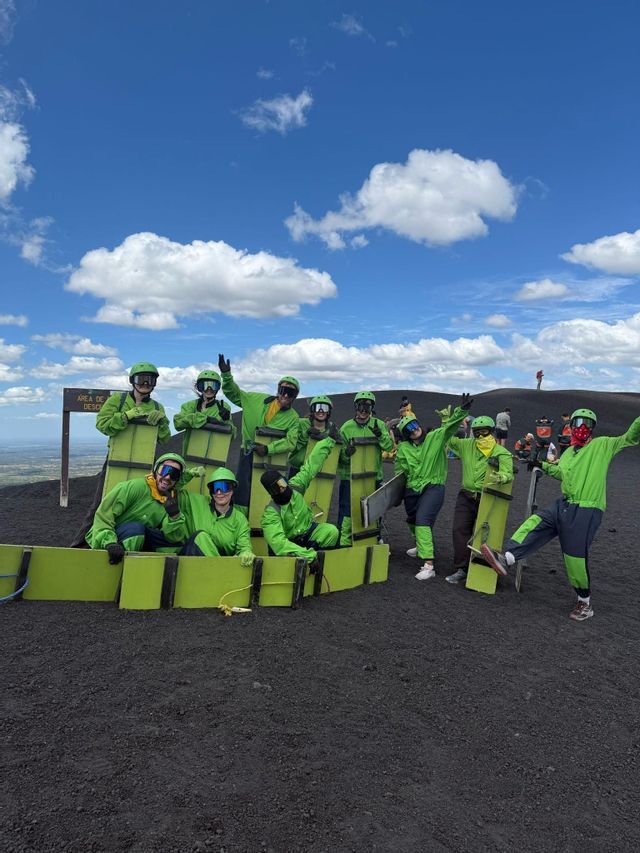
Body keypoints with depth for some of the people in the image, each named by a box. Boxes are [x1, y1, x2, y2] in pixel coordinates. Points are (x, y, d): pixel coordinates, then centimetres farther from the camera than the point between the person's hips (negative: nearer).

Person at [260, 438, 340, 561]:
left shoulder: (295, 486, -13)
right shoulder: (271, 513, -26)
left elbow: (311, 465, -6)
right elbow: (278, 542, -39)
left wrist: (328, 441, -2)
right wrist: (305, 554, -51)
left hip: (309, 531, 3)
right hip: (289, 543, -3)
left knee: (332, 531, -21)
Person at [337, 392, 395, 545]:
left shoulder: (379, 425, 2)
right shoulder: (346, 427, -1)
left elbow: (389, 446, -9)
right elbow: (339, 455, 0)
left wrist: (380, 435, -26)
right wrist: (346, 453, -23)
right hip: (349, 476, -2)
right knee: (347, 512, -2)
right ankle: (344, 543, 10)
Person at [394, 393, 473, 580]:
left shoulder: (436, 437, -6)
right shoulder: (403, 448, 1)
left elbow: (451, 425, -19)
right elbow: (399, 469, 12)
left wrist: (462, 410, -34)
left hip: (433, 487, -5)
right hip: (412, 489, 5)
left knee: (422, 520, -23)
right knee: (412, 521, 23)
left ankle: (428, 565, -24)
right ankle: (421, 546, 55)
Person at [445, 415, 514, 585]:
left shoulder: (501, 452, -7)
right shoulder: (467, 445, 6)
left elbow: (508, 473, -22)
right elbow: (449, 440, 19)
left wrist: (500, 478, -45)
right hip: (466, 496, 4)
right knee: (460, 530, -3)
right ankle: (461, 569, 4)